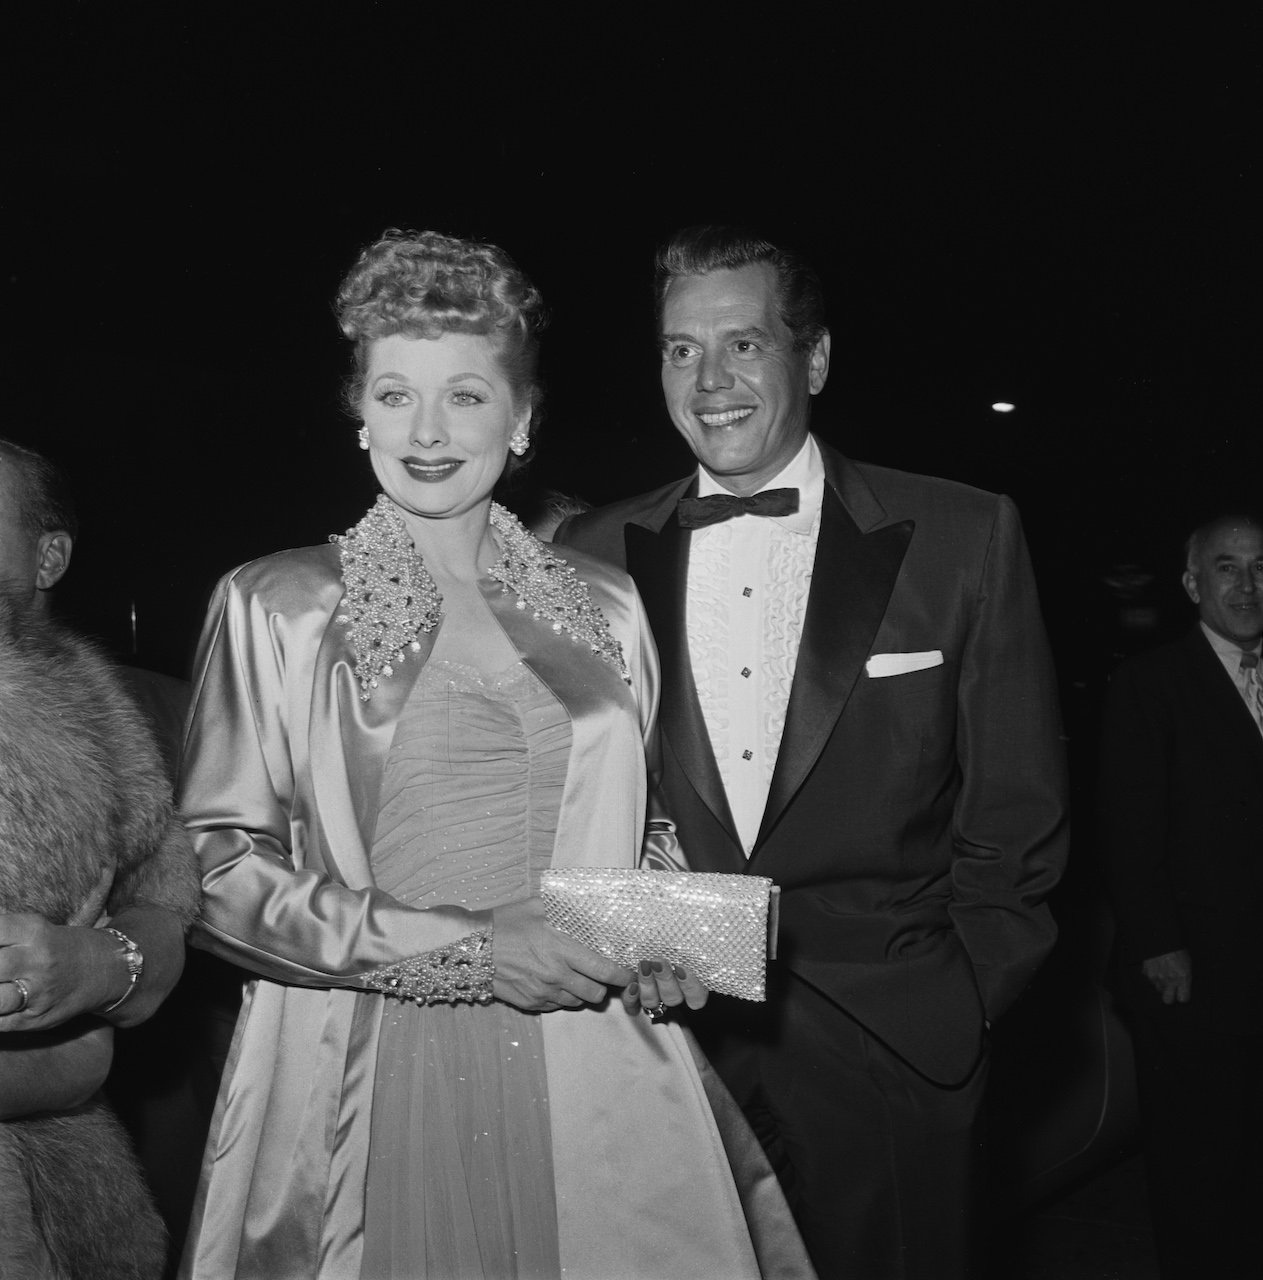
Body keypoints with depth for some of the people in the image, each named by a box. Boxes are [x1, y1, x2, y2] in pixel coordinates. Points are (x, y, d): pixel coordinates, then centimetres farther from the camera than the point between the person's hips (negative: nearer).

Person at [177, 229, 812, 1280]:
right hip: (374, 1082, -2)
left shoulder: (606, 606, 7)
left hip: (597, 1083, 3)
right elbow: (217, 867, -7)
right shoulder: (274, 607, -2)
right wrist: (463, 946, -16)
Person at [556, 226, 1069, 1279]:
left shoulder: (964, 538, -4)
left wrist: (956, 1006, -5)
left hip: (890, 1057, -1)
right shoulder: (592, 556, 2)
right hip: (656, 1048, 2)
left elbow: (1017, 813, -1)